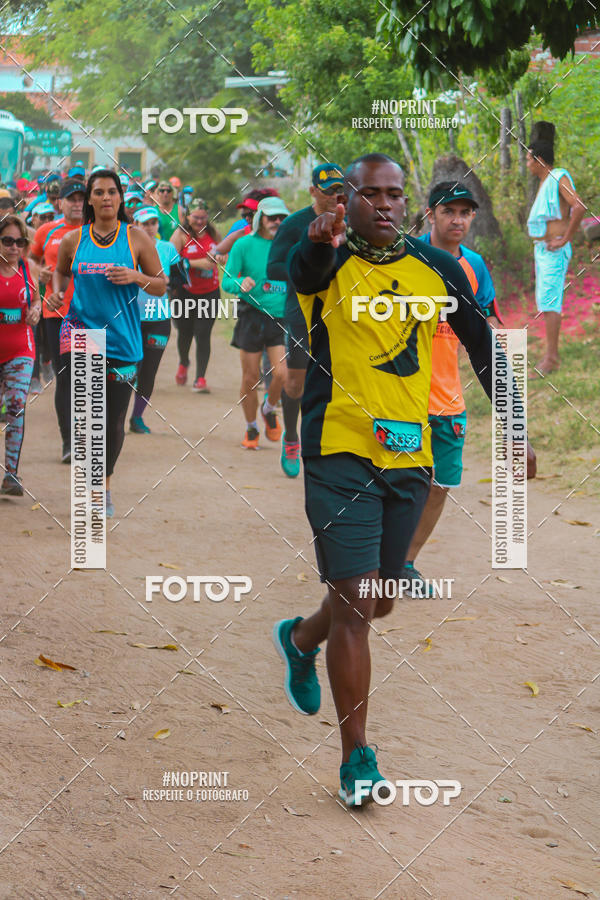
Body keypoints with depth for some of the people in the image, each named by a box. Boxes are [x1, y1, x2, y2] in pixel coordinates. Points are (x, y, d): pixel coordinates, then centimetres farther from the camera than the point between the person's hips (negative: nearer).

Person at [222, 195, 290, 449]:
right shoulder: (244, 245, -2)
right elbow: (227, 280, -3)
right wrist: (241, 284, -24)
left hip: (282, 318, 2)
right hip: (252, 316, -2)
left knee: (281, 374, -13)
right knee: (250, 379, 3)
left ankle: (269, 410, 19)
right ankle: (251, 428, 23)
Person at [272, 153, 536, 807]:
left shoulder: (437, 268, 6)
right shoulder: (327, 262, -6)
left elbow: (481, 343, 13)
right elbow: (305, 269, -31)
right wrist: (321, 243, -55)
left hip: (412, 454, 5)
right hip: (341, 452, -5)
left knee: (379, 603, 16)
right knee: (354, 603, -10)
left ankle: (300, 638, 49)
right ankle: (357, 759, -1)